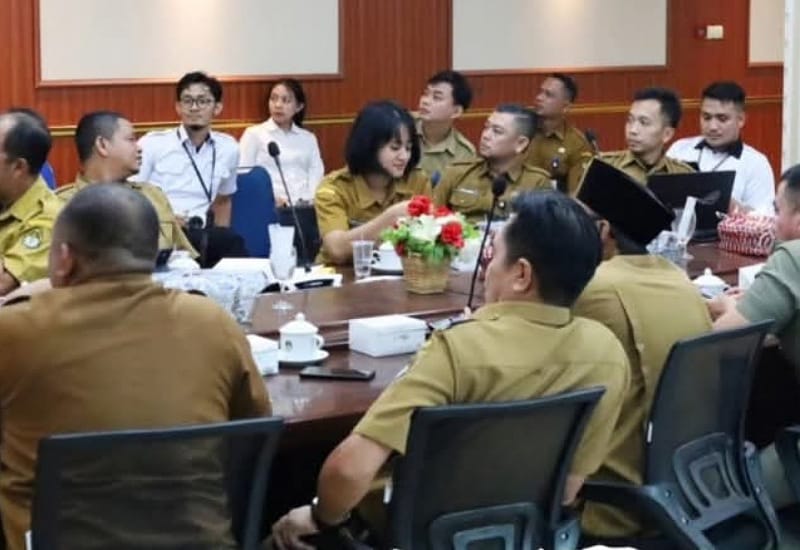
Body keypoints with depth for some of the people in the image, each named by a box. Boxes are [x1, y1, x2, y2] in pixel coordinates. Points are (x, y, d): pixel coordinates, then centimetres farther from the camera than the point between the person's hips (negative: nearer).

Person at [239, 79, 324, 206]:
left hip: (306, 205, 2)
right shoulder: (254, 134, 11)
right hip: (272, 206, -2)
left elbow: (316, 175, 10)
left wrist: (308, 199, -11)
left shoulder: (309, 138, 20)